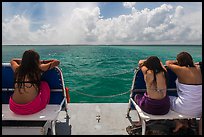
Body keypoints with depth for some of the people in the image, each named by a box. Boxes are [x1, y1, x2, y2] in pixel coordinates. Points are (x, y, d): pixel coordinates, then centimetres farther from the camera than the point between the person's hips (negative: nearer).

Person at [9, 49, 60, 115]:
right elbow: (56, 62, 14)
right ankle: (45, 105, 31)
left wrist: (24, 60, 33)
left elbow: (12, 60, 35)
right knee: (44, 84, 21)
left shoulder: (17, 69, 10)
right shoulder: (38, 68, 0)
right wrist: (43, 62, 26)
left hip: (14, 108, 4)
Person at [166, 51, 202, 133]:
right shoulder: (198, 69, 0)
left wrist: (177, 62, 13)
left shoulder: (181, 70, -17)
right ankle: (184, 122, 33)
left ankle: (178, 122, 18)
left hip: (186, 109, -7)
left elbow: (168, 63, 0)